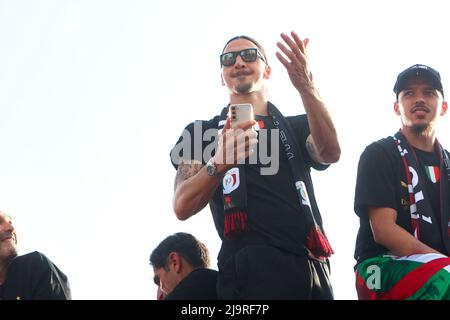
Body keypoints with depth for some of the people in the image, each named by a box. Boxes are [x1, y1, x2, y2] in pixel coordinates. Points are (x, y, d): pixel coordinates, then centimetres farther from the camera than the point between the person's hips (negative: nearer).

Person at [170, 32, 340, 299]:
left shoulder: (296, 127, 19)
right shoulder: (201, 132, 14)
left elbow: (330, 153, -4)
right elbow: (183, 207, 0)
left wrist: (307, 88, -19)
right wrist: (218, 163, -19)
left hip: (310, 267, 3)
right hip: (252, 267, -2)